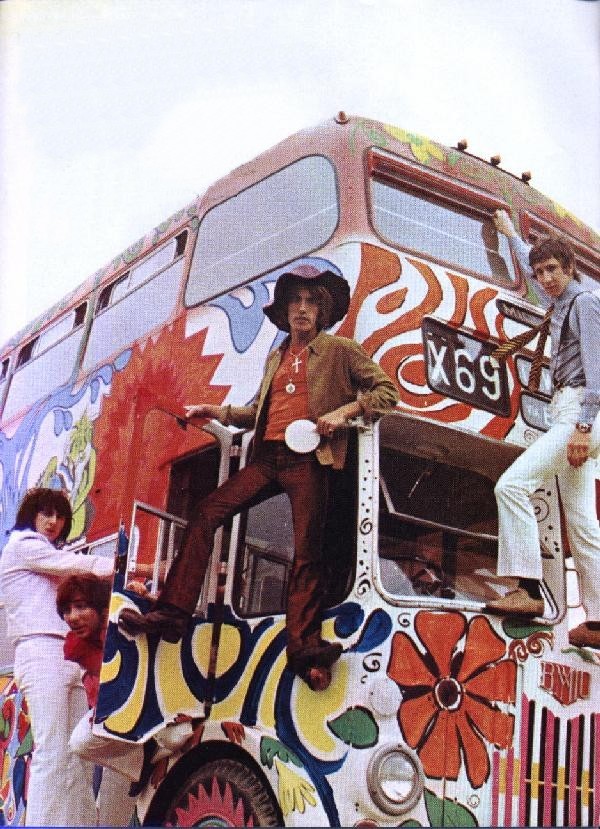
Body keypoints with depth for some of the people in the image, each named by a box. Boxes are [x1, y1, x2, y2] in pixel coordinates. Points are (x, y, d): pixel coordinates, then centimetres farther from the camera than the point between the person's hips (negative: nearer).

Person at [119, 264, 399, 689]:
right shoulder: (276, 357, 24)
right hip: (268, 458, 5)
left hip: (308, 461, -5)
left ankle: (305, 648, -6)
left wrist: (345, 410, -11)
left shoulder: (340, 350, 8)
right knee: (206, 514, -8)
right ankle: (172, 613, -7)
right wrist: (216, 411, 16)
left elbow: (387, 390, 3)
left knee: (307, 553, -7)